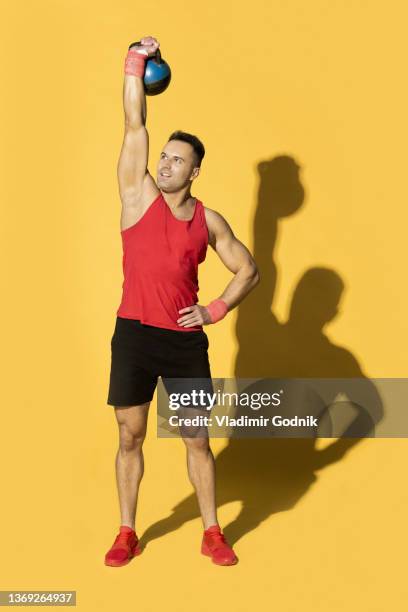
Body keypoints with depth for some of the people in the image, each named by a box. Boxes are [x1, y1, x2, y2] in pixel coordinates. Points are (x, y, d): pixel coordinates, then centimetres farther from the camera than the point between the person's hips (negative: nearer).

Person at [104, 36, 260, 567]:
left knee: (197, 440, 7)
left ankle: (212, 534, 21)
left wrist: (215, 311, -3)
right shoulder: (140, 196, 1)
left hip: (186, 340, 1)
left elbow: (248, 270, 11)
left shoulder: (209, 220, 4)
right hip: (134, 335, 0)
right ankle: (127, 534, 20)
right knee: (130, 437, 7)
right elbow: (134, 125, -2)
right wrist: (137, 61, -3)